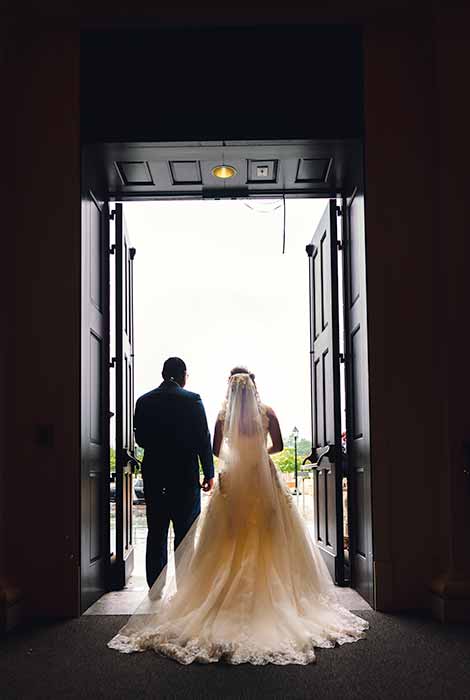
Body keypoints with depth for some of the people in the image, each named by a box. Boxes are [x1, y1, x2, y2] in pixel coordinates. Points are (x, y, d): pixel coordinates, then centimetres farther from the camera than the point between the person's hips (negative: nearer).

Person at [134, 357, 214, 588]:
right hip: (185, 474, -3)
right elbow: (203, 440, -7)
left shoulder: (144, 401, 2)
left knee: (156, 532, 10)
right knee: (184, 532, 4)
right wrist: (209, 474, 0)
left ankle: (155, 586, 13)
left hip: (153, 474, 3)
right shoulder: (192, 400, -7)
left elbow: (140, 438, 8)